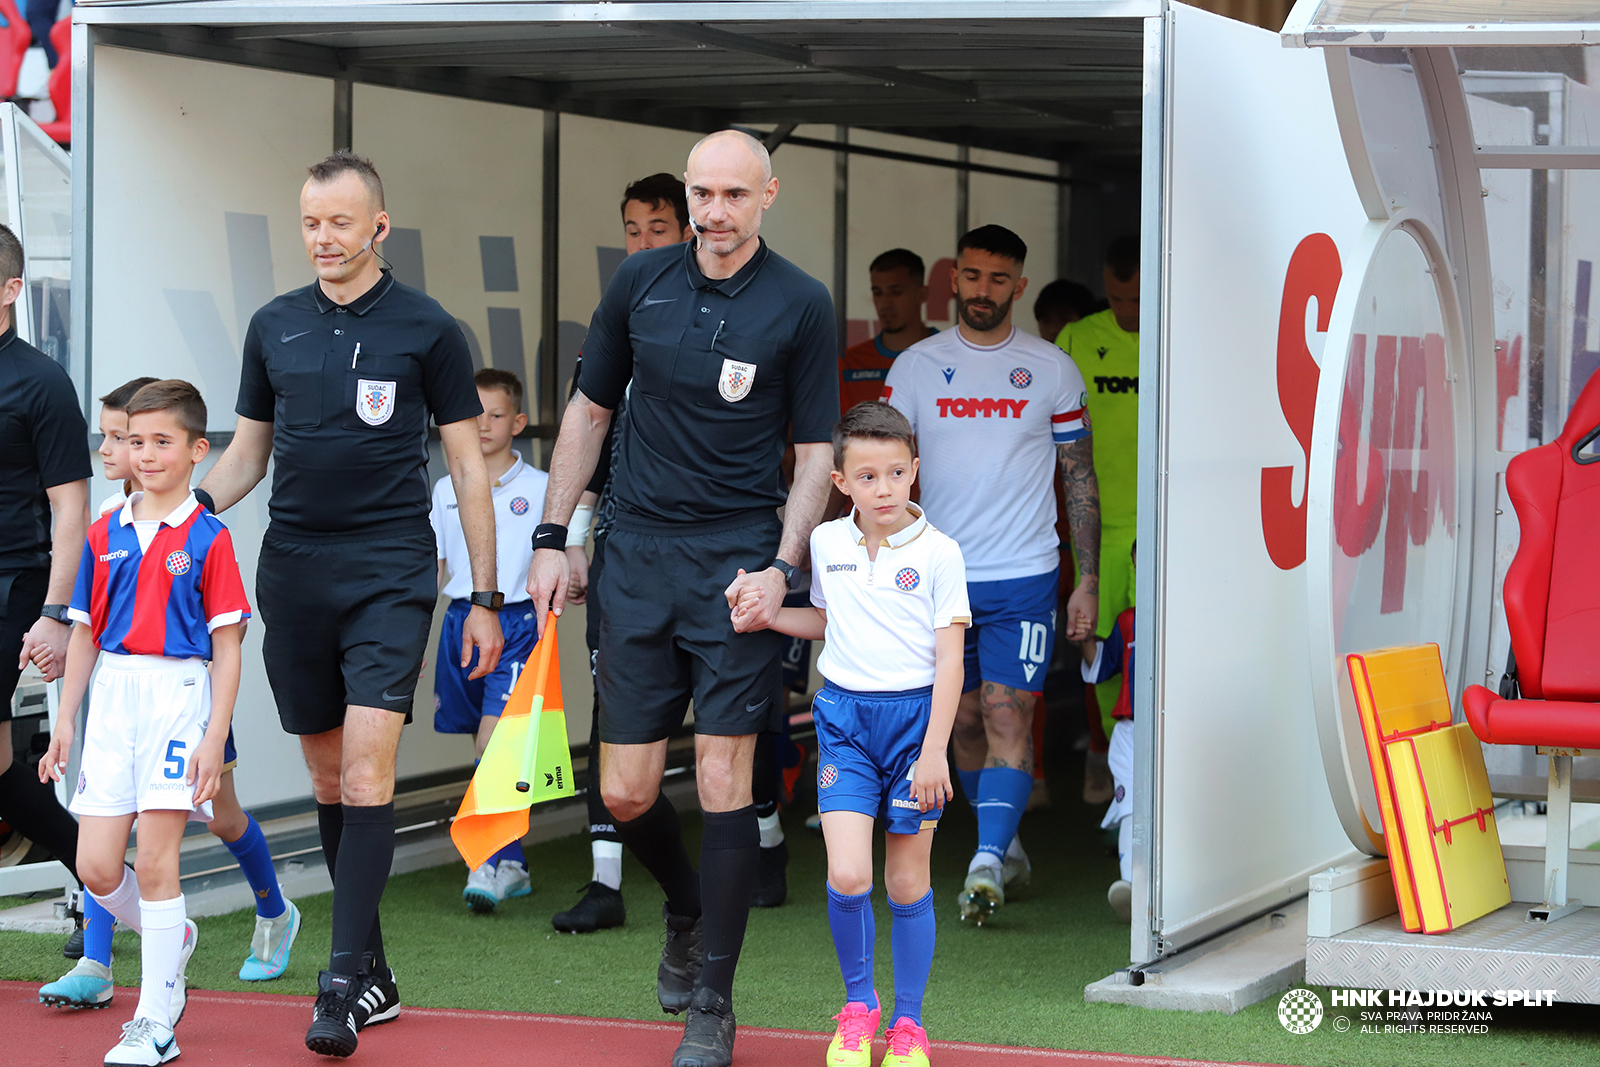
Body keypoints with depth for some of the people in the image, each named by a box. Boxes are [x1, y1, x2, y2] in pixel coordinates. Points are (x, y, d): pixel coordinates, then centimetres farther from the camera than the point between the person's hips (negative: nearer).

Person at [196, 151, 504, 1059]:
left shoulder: (428, 329, 0)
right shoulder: (274, 328, 10)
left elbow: (469, 466, 3)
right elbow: (247, 453, 18)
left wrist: (485, 598, 1)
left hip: (389, 572, -4)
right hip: (293, 568, 4)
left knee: (368, 764, -15)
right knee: (327, 773, 7)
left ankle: (345, 982, -16)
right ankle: (374, 972, 15)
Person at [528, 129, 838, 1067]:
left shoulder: (802, 305, -2)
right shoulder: (641, 283, 6)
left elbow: (815, 453, 0)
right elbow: (590, 411, 16)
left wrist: (782, 568, -13)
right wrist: (554, 539, 11)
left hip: (738, 558, -3)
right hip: (639, 556, 3)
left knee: (724, 780, -7)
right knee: (626, 792, 3)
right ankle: (686, 911, 35)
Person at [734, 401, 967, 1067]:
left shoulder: (937, 553, -7)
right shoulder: (826, 543, 3)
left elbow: (949, 657, -7)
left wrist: (934, 750, -11)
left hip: (914, 715, -2)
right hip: (845, 717, 2)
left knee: (908, 882, 5)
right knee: (847, 877, -11)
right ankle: (858, 1002, 12)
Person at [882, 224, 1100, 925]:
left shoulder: (1052, 370, 3)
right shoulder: (915, 368, 5)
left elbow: (1081, 479, 7)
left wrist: (1088, 582, 2)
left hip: (1024, 577, -2)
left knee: (1008, 716, -14)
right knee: (965, 721, 11)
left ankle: (988, 862, -21)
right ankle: (1001, 840, 28)